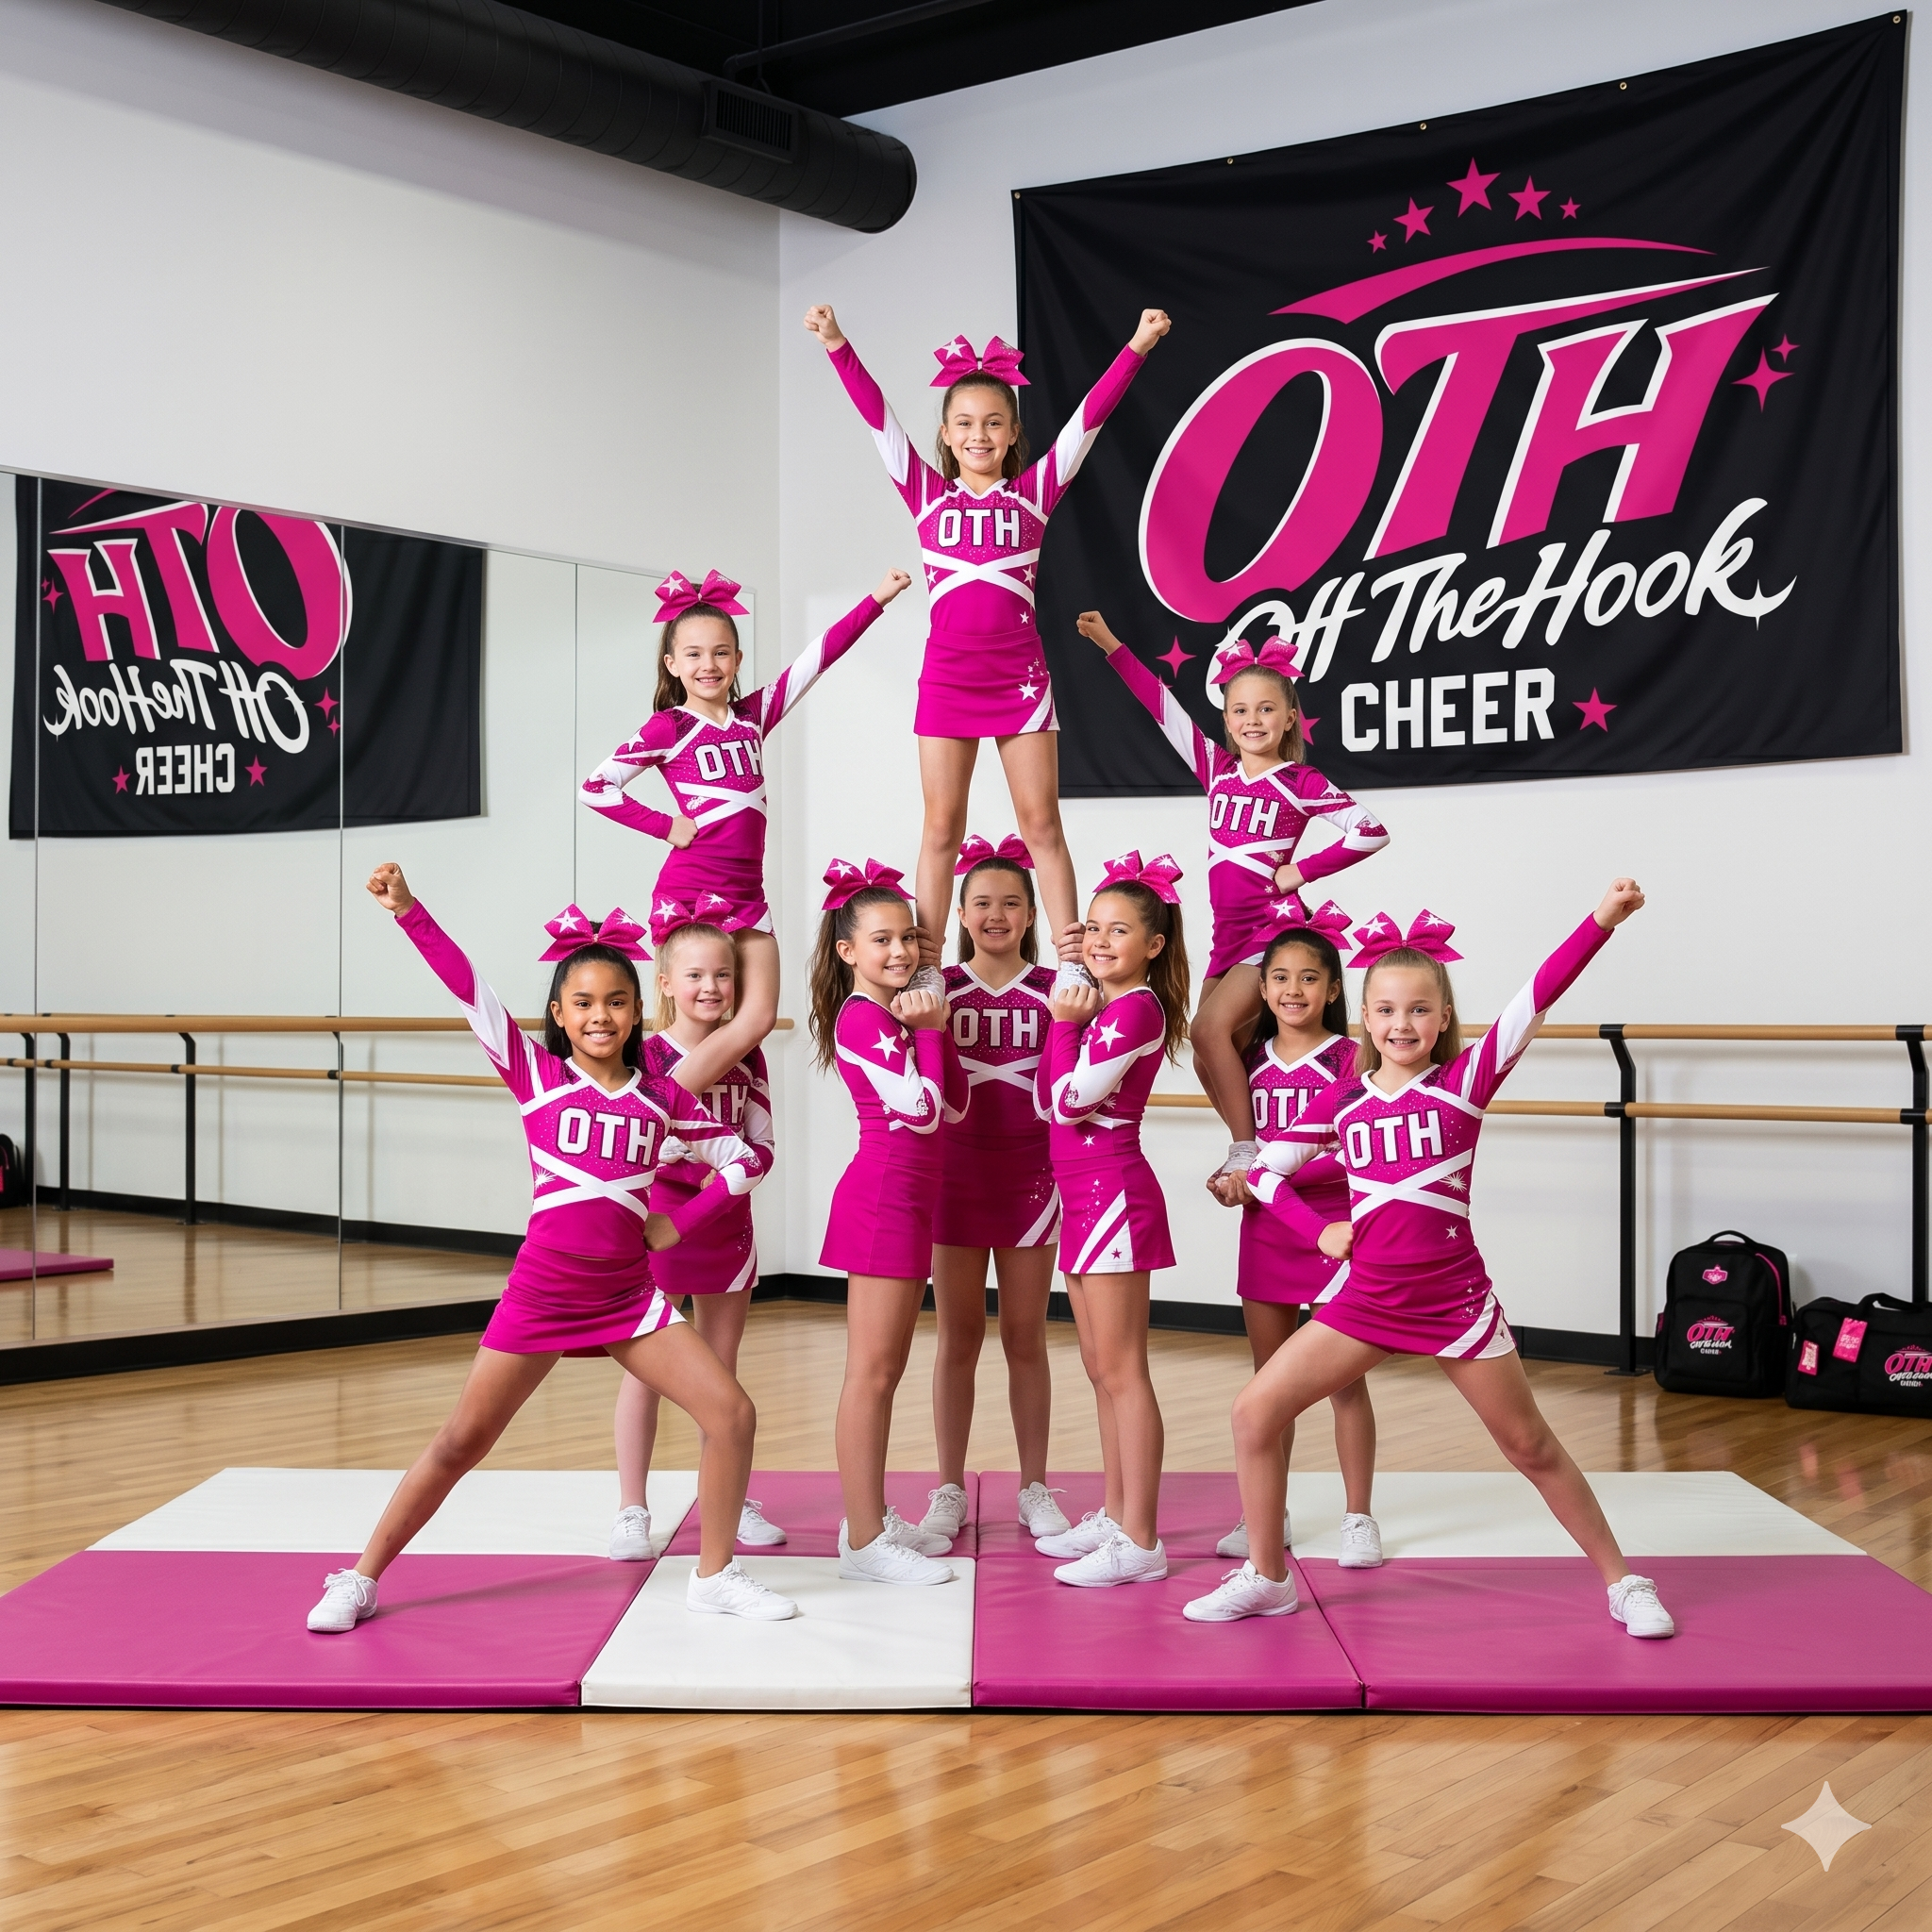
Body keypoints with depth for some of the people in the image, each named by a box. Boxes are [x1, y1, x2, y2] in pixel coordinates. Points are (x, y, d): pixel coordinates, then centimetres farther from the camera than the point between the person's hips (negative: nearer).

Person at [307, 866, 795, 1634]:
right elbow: (468, 987, -14)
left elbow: (745, 1159, 12)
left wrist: (680, 1224, 3)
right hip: (541, 1291, -2)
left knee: (732, 1413, -6)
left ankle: (714, 1576, 10)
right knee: (460, 1442, 3)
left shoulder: (661, 1097, 4)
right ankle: (360, 1580, 18)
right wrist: (408, 910, -24)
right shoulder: (535, 1075, -3)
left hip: (630, 1295, 3)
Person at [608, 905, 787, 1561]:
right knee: (645, 1367, 0)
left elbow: (761, 1146, 3)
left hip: (728, 1225, 4)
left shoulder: (747, 1058, 4)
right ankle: (631, 1511, 7)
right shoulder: (648, 1056, -9)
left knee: (722, 1368, 13)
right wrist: (706, 1168, -26)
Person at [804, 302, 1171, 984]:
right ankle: (926, 970, 6)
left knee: (1041, 822, 2)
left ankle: (1072, 963, 3)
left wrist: (1137, 347, -10)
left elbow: (1089, 416, -3)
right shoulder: (927, 493, 7)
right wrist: (837, 346, -11)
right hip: (947, 673, 1)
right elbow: (877, 417, -1)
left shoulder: (1034, 492, 5)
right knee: (941, 824, 4)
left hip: (1019, 672, -1)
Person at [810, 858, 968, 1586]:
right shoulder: (861, 1017, -14)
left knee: (886, 1371, 15)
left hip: (909, 1199, 10)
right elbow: (921, 1109, -21)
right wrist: (928, 1029, -13)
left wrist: (935, 1028, -2)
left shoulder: (899, 1013, 14)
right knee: (871, 1373, -5)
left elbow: (953, 1106, 8)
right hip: (883, 1196, -10)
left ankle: (872, 1518, 24)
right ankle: (864, 1541, -1)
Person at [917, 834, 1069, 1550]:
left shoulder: (1053, 991, 0)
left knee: (1025, 1339, 8)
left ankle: (1035, 1489, 18)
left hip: (1030, 1176, 0)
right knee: (958, 1339, 7)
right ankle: (949, 1491, 16)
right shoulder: (939, 989, 1)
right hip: (955, 1174, 0)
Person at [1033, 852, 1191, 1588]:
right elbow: (1050, 1099, 8)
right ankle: (1115, 1515, 24)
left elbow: (1070, 1101, -18)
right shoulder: (1100, 1004, 13)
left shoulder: (1138, 1008, -15)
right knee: (1101, 1367, 15)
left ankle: (1140, 1541, -1)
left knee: (1120, 1369, -6)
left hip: (1112, 1190, -10)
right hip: (1083, 1192, 10)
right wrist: (1066, 1012, 5)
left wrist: (1065, 1023, -7)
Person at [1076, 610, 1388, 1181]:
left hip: (1274, 927, -6)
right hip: (1229, 931, 6)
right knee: (1214, 1058, 3)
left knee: (1210, 1029, -20)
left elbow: (1371, 831, -9)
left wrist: (1302, 873, -9)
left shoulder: (1301, 784, -4)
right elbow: (1163, 706, 9)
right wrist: (1110, 645, 9)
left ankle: (1247, 1151, -11)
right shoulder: (1217, 769, 8)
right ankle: (1246, 1151, 17)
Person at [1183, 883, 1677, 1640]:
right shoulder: (1341, 1099, 2)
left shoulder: (1465, 1079, -7)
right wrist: (1320, 1230, -1)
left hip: (1455, 1298, -3)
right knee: (1254, 1413, -3)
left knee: (1531, 1444, 7)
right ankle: (1266, 1578, 13)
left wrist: (1601, 921, -31)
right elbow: (1264, 1168, 13)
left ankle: (1622, 1583, 25)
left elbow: (1536, 1000, -20)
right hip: (1367, 1299, 3)